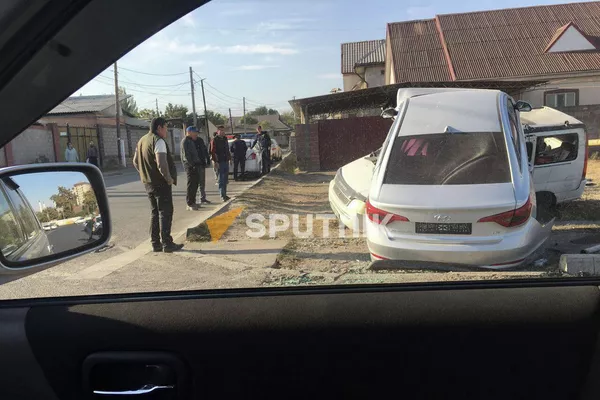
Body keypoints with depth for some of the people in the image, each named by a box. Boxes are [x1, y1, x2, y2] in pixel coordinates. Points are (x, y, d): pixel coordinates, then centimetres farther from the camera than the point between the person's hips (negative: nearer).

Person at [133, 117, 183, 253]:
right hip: (161, 183, -9)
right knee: (165, 212, -3)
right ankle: (167, 244, -2)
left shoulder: (142, 141, 14)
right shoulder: (158, 141, -15)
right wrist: (169, 178, -15)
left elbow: (135, 161, 22)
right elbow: (161, 163, -26)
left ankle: (155, 243, 18)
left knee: (155, 212, 15)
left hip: (148, 183, 9)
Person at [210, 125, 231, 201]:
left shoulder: (225, 139, 15)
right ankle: (222, 195, -5)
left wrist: (229, 157, 15)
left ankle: (224, 194, 20)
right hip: (220, 162, -7)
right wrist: (215, 161, -20)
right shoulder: (214, 140, -8)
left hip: (226, 161, 7)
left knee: (225, 179, 12)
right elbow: (212, 152, -13)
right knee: (221, 179, -6)